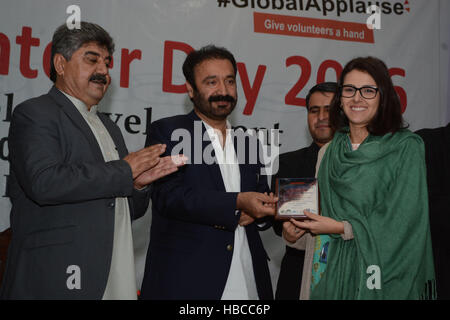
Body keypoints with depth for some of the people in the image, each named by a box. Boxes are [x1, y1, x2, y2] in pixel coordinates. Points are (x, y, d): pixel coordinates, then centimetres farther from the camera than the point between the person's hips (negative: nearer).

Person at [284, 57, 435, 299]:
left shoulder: (406, 147, -6)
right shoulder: (328, 153, 9)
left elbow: (406, 218, -12)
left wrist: (343, 228, -13)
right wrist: (300, 227, -4)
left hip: (384, 272, -4)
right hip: (333, 270, 4)